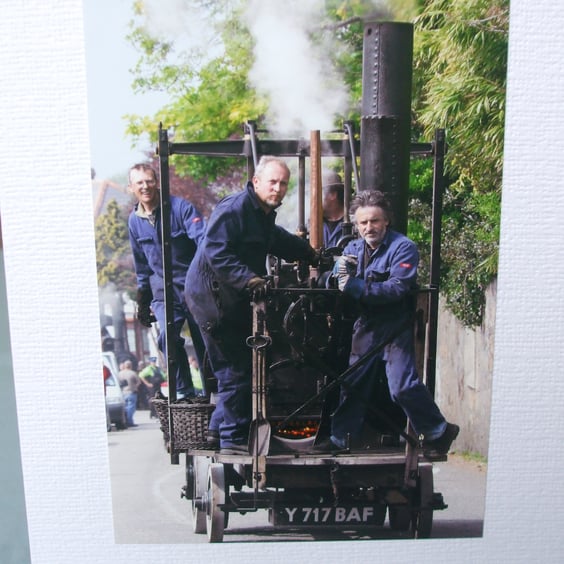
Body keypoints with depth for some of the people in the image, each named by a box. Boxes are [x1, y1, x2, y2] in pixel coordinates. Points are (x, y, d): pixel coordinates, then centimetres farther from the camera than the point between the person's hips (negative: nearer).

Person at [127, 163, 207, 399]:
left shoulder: (180, 207, -10)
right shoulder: (134, 220, 7)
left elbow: (203, 240, -23)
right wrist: (142, 301, 18)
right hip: (163, 293, 3)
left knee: (204, 342, 4)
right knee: (168, 336, -18)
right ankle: (183, 390, -1)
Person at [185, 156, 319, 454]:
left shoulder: (265, 215, 15)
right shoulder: (234, 208, -17)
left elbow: (281, 241, 33)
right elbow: (217, 252, -27)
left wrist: (312, 255, 33)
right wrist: (247, 278, -35)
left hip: (233, 298, 10)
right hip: (211, 294, -10)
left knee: (236, 366, 16)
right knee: (237, 368, -6)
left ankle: (220, 426, 31)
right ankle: (234, 437, 7)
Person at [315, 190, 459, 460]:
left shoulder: (403, 247, -11)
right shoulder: (354, 248, 9)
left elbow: (398, 288, -24)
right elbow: (332, 284, 2)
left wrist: (358, 288, -31)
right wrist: (340, 271, -21)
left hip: (396, 328, -6)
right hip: (366, 327, 6)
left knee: (403, 386, -11)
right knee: (352, 384, 11)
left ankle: (438, 431, 12)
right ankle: (340, 438, 26)